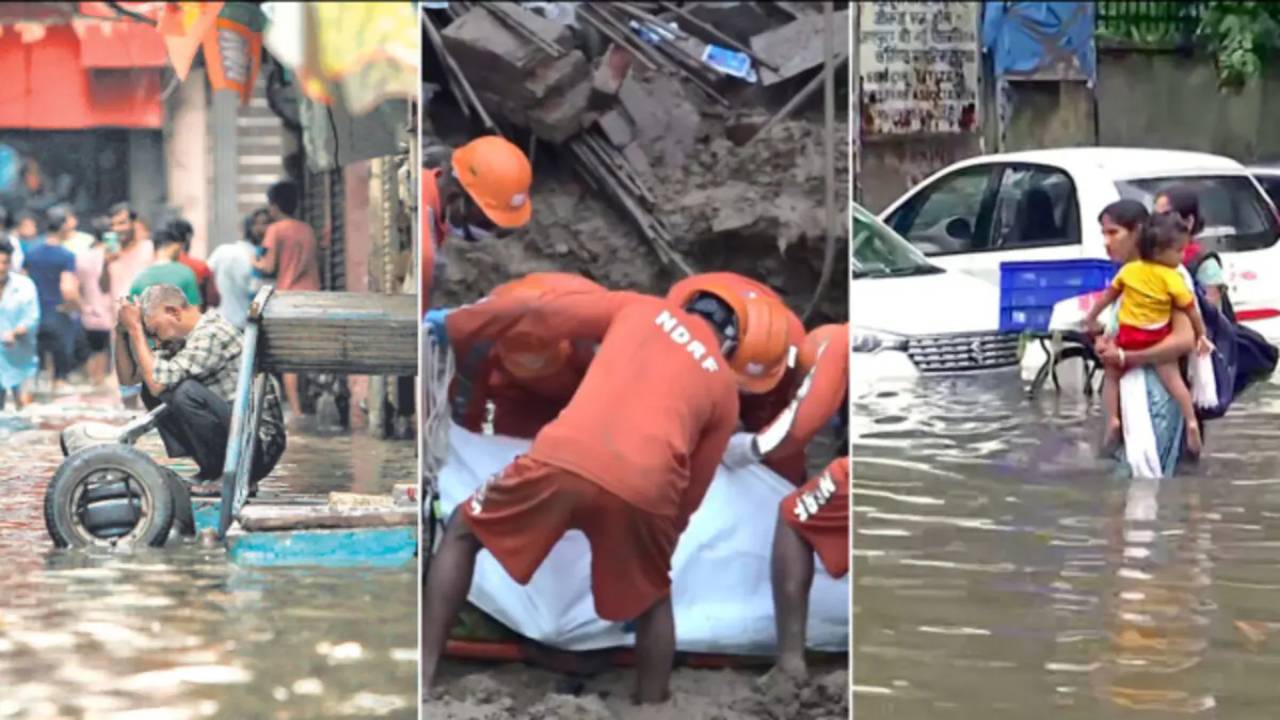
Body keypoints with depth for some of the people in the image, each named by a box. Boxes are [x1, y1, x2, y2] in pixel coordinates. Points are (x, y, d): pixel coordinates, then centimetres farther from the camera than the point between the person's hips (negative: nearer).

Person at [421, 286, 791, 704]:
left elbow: (535, 312, 23)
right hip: (644, 489, 0)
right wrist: (662, 538, 42)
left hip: (564, 460, 0)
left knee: (463, 532, 26)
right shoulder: (726, 390, 24)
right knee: (652, 601, 31)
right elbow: (691, 493, 27)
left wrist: (451, 325, 35)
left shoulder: (640, 309, 25)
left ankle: (422, 677, 16)